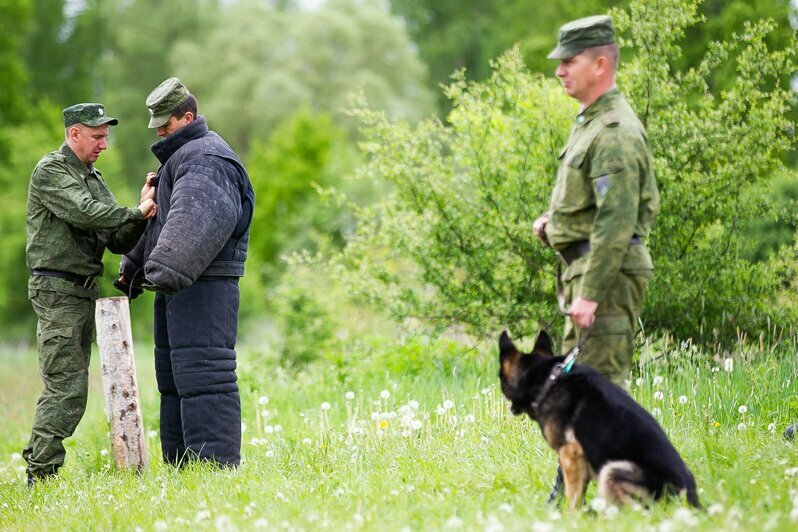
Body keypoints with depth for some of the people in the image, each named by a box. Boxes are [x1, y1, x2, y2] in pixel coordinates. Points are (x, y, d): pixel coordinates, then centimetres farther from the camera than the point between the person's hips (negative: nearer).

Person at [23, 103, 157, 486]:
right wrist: (137, 212, -15)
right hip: (57, 292, -9)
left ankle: (42, 471, 9)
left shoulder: (93, 179, 19)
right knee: (67, 389, -13)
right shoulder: (50, 171, -7)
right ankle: (40, 475, -11)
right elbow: (85, 213, -23)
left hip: (84, 294, 9)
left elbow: (119, 241, 13)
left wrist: (142, 210, -4)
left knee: (68, 388, 7)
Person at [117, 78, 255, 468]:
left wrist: (167, 268, -42)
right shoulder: (180, 156, 23)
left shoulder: (205, 157, -13)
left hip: (203, 285, -11)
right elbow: (161, 219, 35)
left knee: (201, 373, -15)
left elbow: (194, 217, -31)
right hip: (178, 285, 11)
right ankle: (179, 466, 17)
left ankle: (216, 464, -18)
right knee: (173, 375, 13)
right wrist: (133, 266, 40)